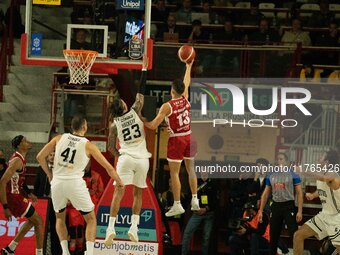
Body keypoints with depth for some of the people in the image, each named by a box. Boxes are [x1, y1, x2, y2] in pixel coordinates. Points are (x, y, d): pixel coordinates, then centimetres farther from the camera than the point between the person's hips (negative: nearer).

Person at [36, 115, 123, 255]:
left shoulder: (59, 138, 8)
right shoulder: (88, 145, 3)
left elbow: (40, 157, 9)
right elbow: (108, 167, 7)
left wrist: (49, 174, 23)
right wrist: (118, 181, 24)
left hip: (57, 182, 3)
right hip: (75, 183, -3)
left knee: (60, 217, 25)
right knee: (91, 219, 12)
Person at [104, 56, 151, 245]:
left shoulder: (114, 125, 4)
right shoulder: (135, 111, 1)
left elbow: (111, 147, 7)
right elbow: (141, 91, 6)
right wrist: (144, 69, 10)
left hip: (125, 158, 0)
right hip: (142, 158, 0)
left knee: (119, 192, -1)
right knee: (138, 193, 13)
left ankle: (111, 228, -13)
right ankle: (134, 227, 2)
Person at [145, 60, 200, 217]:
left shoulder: (167, 106, -16)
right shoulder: (185, 99, -1)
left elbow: (153, 126, -17)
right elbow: (186, 84, 19)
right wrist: (188, 67, 31)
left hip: (176, 140, -6)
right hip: (189, 138, 6)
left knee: (174, 173, 0)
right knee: (191, 169, 16)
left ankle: (177, 205, -2)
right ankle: (195, 200, 19)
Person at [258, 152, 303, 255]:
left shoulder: (293, 174, -4)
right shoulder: (270, 175, 9)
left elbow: (299, 193, -5)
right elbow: (266, 194, 14)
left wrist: (300, 211, -13)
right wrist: (261, 211, 9)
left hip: (289, 206, -5)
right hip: (276, 206, 5)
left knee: (294, 234, -8)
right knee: (273, 235, 10)